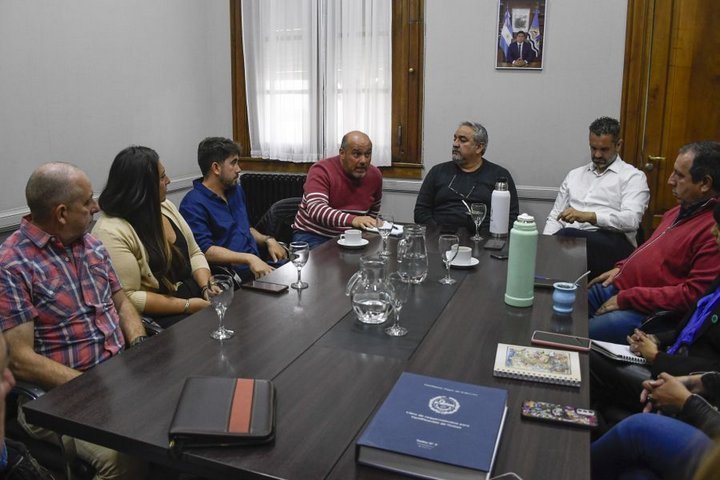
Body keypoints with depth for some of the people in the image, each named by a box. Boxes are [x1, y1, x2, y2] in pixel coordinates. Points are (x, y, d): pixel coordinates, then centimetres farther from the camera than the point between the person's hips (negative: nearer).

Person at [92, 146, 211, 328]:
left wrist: (208, 286, -7)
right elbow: (128, 297, -18)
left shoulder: (165, 206, 5)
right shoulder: (111, 233, -18)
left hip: (194, 293, 7)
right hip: (157, 317, -7)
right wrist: (187, 306, -18)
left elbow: (194, 253, 11)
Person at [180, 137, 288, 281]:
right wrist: (249, 258, -26)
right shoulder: (193, 204, -9)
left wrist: (268, 240, 10)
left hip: (257, 263, 9)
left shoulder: (236, 190, 19)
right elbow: (205, 251, -18)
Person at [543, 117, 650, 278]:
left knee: (566, 235, -36)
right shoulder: (574, 175, 26)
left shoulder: (633, 177, 10)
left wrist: (588, 216, -21)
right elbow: (555, 217, 22)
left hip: (611, 243, -3)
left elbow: (631, 219, -8)